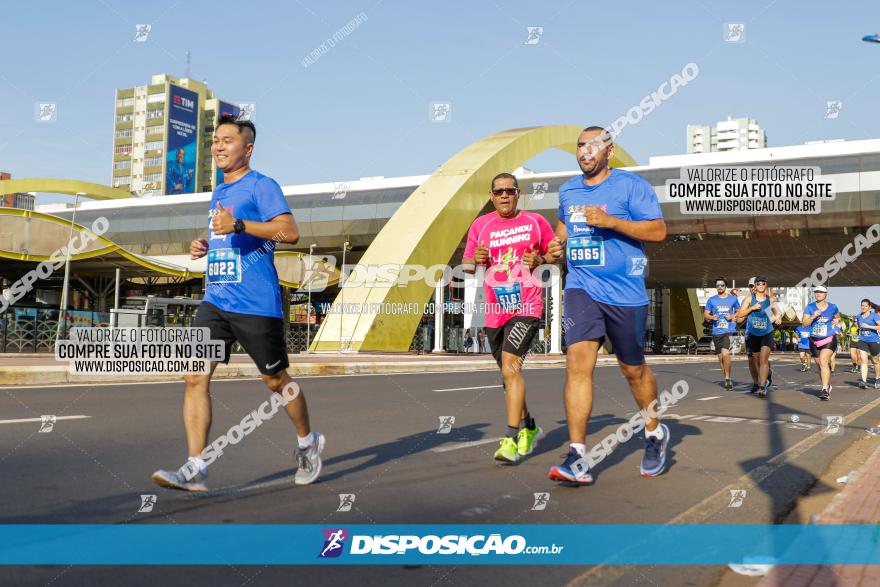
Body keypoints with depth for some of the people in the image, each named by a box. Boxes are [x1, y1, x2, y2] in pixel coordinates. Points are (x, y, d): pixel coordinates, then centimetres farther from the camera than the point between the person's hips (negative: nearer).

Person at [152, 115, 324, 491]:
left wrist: (238, 225, -26)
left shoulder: (261, 186, -6)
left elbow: (290, 232, -20)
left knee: (275, 380, 7)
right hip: (215, 300, 7)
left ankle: (308, 443, 31)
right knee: (194, 378, -7)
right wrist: (205, 246, 13)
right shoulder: (218, 193, 19)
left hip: (256, 304, -7)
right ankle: (195, 469, -4)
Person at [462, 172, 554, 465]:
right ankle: (529, 427, 36)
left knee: (510, 366, -20)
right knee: (509, 373, 15)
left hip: (526, 306, -4)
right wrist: (476, 259, -11)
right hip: (495, 310, 4)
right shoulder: (480, 225, 8)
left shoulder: (535, 221, 3)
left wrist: (540, 260, -9)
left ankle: (512, 440, -18)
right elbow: (466, 264, 12)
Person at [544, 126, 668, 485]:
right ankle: (577, 459, -15)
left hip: (625, 292, -3)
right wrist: (558, 248, 9)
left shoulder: (630, 185, -5)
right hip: (581, 288, 3)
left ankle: (655, 434, 37)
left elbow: (658, 230, -12)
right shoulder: (567, 190, 12)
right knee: (578, 363, -14)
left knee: (633, 369, 10)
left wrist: (610, 221, -22)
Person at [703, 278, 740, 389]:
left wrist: (732, 316, -5)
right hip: (716, 331, 3)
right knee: (721, 357, 9)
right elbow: (705, 314, 11)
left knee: (725, 354, -20)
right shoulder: (711, 300, 8)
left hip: (729, 331, -3)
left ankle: (727, 378, -10)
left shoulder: (733, 299, 6)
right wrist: (712, 317, -10)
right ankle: (726, 379, 22)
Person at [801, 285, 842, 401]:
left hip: (829, 340, -3)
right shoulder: (810, 307, -1)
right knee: (820, 365, 13)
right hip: (814, 340, 3)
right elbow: (804, 323, -7)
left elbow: (838, 317, 23)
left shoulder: (832, 307, 1)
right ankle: (828, 386, 35)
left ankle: (825, 390, -25)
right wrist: (813, 316, -21)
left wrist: (835, 321, 4)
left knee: (823, 362, -21)